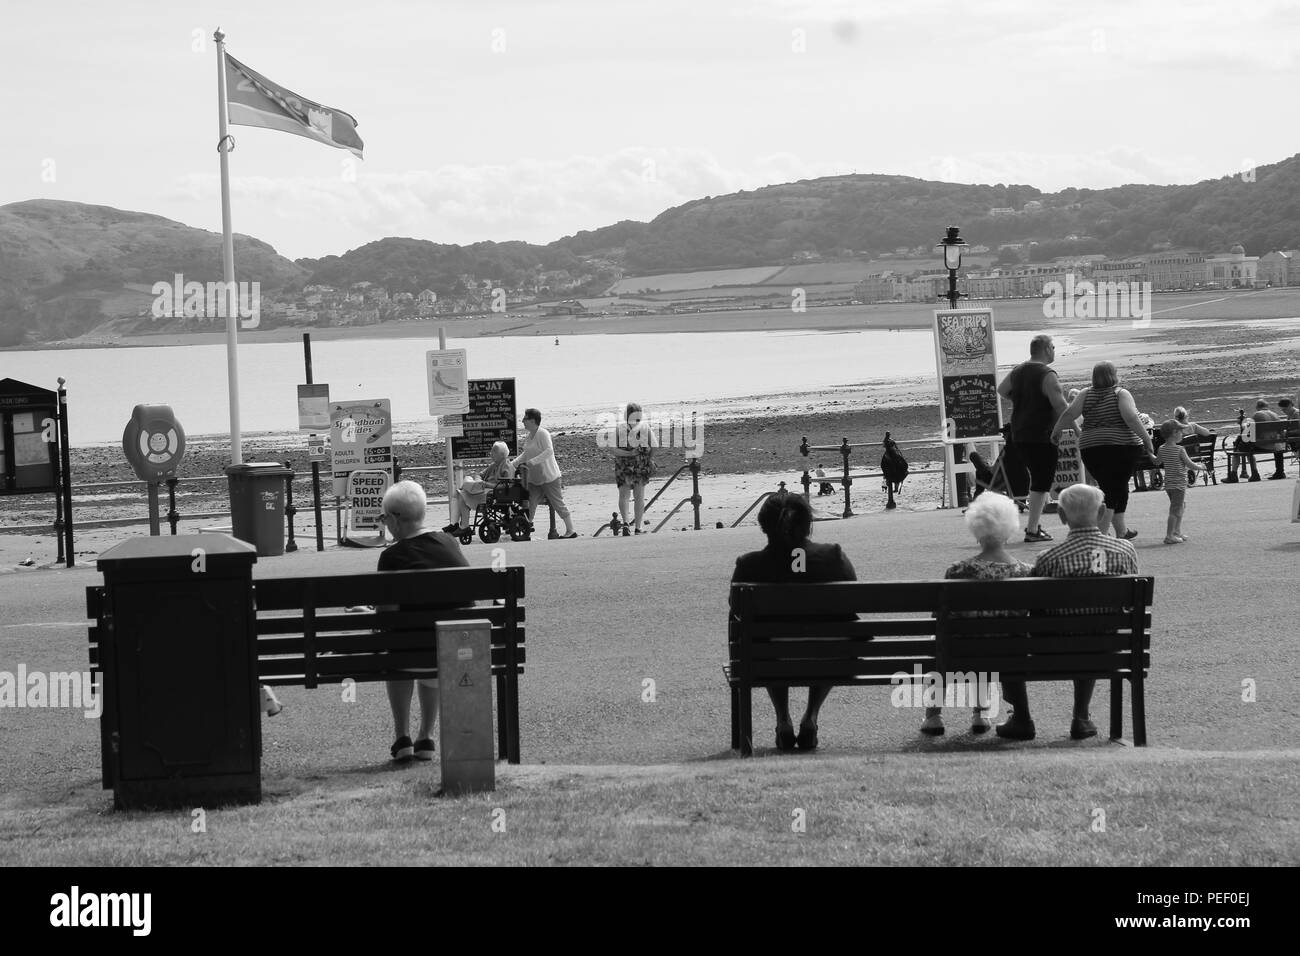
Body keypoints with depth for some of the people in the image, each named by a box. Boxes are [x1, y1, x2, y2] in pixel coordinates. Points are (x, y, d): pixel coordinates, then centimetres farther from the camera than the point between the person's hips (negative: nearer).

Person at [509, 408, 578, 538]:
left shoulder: (543, 434, -15)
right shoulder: (529, 436, 12)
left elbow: (549, 451, -26)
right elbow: (525, 455, 20)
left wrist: (532, 461, -31)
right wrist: (512, 465, 10)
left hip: (549, 477, -9)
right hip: (534, 479, 9)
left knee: (558, 504, -1)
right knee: (530, 505, 4)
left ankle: (571, 531, 7)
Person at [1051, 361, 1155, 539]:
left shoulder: (1086, 394, 6)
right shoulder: (1121, 394, -4)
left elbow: (1069, 413, -2)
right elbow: (1131, 418, -16)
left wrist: (1056, 431, 13)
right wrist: (1147, 441, -12)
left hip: (1091, 448, 4)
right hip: (1122, 446, -4)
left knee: (1111, 487, 18)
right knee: (1116, 489, 1)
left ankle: (1121, 531, 26)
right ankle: (1099, 535, -12)